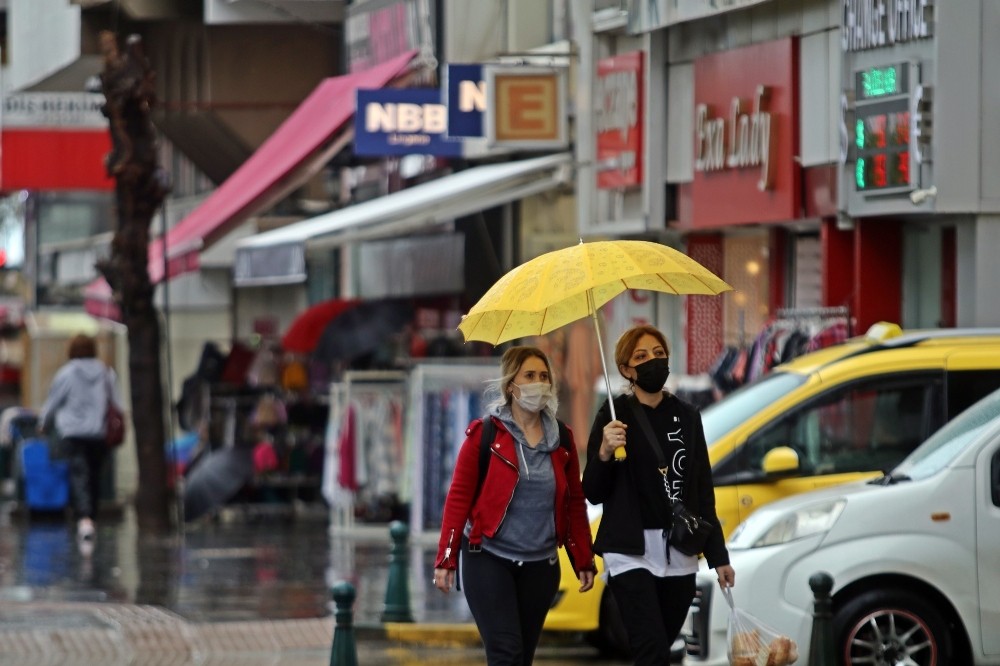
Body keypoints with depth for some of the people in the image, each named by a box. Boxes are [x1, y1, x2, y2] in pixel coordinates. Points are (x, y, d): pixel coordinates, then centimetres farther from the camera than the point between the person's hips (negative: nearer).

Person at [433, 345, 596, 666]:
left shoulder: (561, 438, 8)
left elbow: (575, 503, 12)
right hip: (489, 559, -4)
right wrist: (445, 559, -9)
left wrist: (583, 561, 11)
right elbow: (458, 497, -5)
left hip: (540, 564, 4)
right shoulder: (484, 434, -4)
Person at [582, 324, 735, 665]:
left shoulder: (686, 416, 10)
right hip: (632, 552, -5)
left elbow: (703, 492, 14)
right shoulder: (614, 416, -2)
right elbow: (593, 493, -2)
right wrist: (604, 453, -22)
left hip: (680, 556, 5)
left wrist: (718, 557, 13)